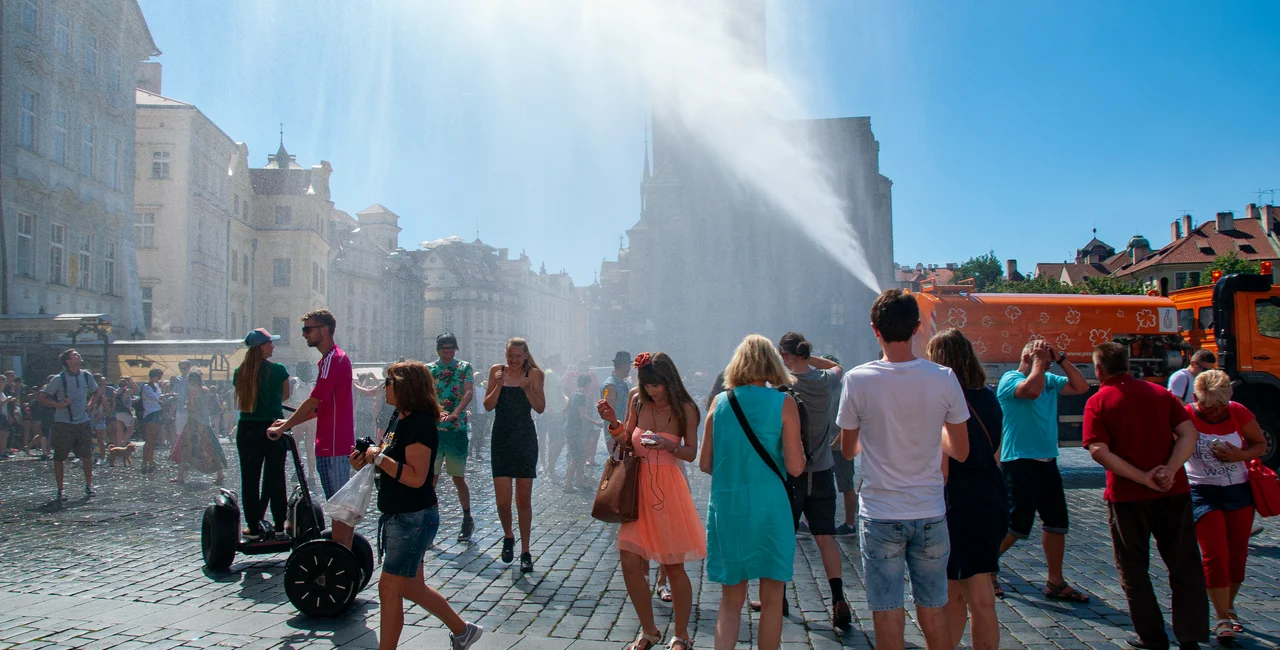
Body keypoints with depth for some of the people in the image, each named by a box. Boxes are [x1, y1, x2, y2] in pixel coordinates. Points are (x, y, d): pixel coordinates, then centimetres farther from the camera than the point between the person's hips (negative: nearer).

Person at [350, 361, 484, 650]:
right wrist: (367, 461, 3)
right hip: (396, 515, 10)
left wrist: (378, 457, -22)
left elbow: (416, 477, -27)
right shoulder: (399, 418, 10)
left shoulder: (420, 424, -20)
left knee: (389, 589, -3)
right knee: (412, 587, 18)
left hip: (414, 518, -10)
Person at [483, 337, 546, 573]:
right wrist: (499, 385, -14)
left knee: (524, 499, 2)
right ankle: (508, 537, 26)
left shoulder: (533, 374, 0)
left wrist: (527, 389, -18)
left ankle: (525, 552, 12)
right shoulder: (497, 371, 3)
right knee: (502, 499, -4)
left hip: (525, 439, -1)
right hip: (501, 439, 1)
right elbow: (488, 406, 0)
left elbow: (540, 408, -4)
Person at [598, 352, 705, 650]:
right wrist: (613, 422, -10)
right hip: (638, 488, 3)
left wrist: (668, 445, -20)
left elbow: (692, 453, -2)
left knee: (674, 567, 4)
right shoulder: (637, 400, 1)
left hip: (668, 489, -3)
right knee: (630, 564, 1)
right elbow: (625, 441, 8)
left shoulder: (685, 408, -6)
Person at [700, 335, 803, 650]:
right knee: (771, 599, 12)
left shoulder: (720, 401, 2)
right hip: (769, 507, -2)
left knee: (731, 599, 13)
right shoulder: (783, 402, -6)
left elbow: (705, 463, 4)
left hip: (725, 508, 3)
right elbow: (795, 467, -10)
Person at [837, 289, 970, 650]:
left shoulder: (858, 380, -11)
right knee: (934, 612, 15)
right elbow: (961, 451, 2)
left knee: (887, 614, 7)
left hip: (880, 516, -2)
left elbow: (848, 450, 2)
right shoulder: (943, 379, -7)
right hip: (930, 515, 2)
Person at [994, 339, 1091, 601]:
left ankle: (1055, 583, 22)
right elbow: (1032, 390, -29)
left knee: (1057, 523, 11)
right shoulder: (1010, 379, -9)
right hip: (1020, 462, -8)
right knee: (1017, 525, -8)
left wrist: (1061, 359, 3)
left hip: (1047, 461, 8)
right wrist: (1039, 359, -16)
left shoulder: (1050, 380, 14)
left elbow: (1082, 387, 8)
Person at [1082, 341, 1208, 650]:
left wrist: (1142, 477, -14)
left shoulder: (1098, 402, -5)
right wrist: (1170, 469, -13)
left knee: (1133, 567, 12)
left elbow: (1099, 451, -17)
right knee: (1184, 565, 13)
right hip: (1174, 492, 3)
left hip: (1127, 495, -3)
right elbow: (1189, 434, -3)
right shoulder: (1160, 393, 7)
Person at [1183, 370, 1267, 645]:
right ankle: (1222, 620, 3)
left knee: (1237, 555, 10)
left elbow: (1260, 444, 6)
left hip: (1239, 491, 3)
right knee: (1215, 555, -7)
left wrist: (1239, 455, -14)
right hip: (1203, 494, -3)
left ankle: (1228, 607, 31)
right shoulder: (1186, 416, -14)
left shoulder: (1239, 413, -5)